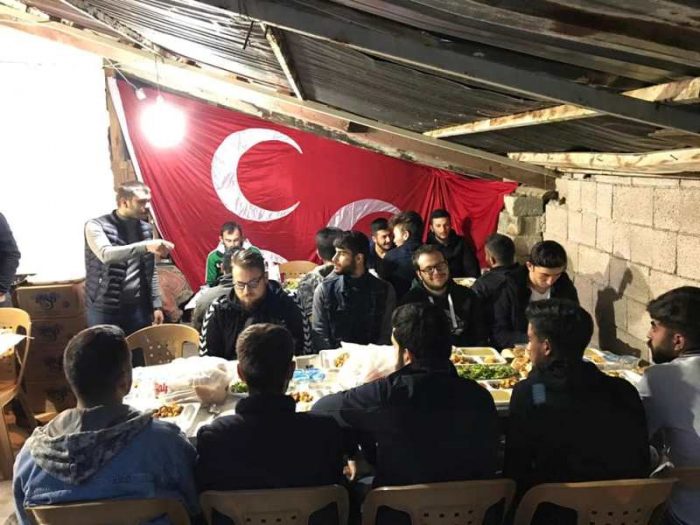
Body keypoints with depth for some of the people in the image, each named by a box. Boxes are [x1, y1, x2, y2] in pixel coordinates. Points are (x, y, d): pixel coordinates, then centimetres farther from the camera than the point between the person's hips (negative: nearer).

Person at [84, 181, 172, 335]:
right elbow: (106, 254, -28)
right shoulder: (96, 226, -8)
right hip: (105, 309, -4)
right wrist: (146, 246, -39)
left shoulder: (146, 229, 8)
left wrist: (156, 304, 9)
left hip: (138, 307, 4)